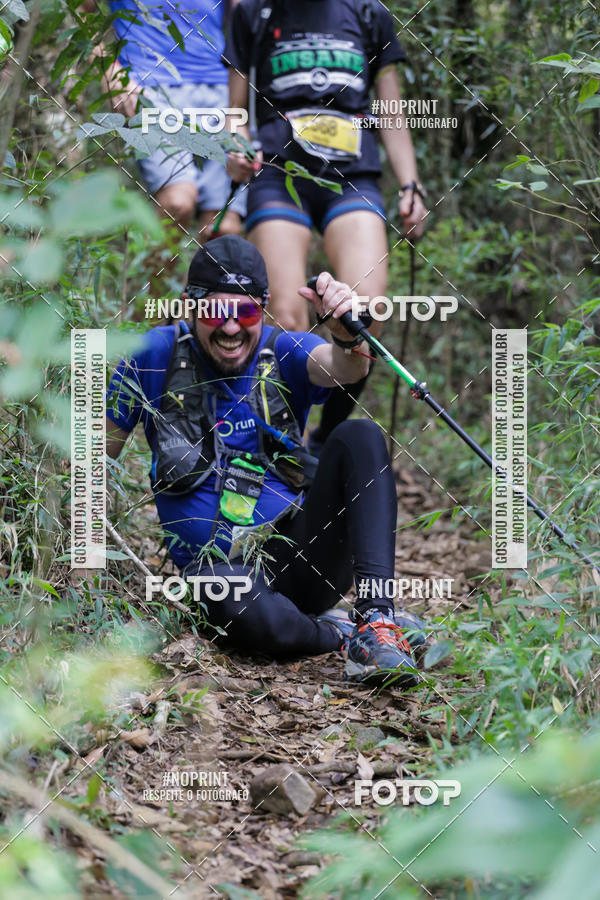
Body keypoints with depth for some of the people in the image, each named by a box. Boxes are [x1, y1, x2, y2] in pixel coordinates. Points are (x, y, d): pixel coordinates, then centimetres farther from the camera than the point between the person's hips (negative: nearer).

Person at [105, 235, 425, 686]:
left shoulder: (283, 352, 1)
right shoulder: (159, 354, 0)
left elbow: (343, 368, -23)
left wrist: (347, 333, -47)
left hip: (301, 554, 2)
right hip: (218, 561, -2)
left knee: (360, 437, -23)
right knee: (249, 614, -40)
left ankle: (377, 618, -30)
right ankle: (343, 635, -9)